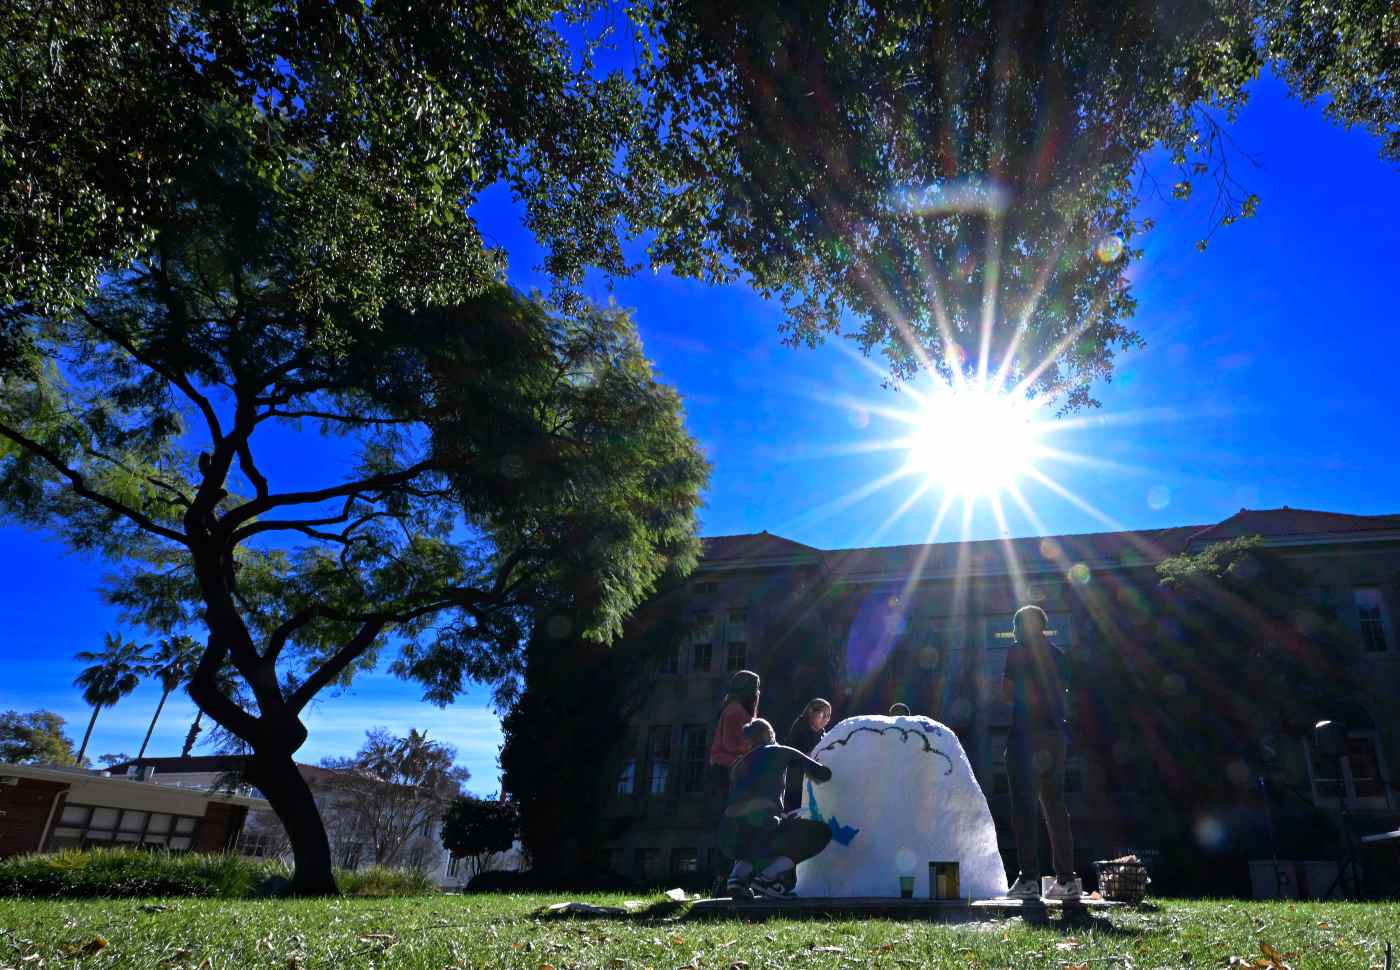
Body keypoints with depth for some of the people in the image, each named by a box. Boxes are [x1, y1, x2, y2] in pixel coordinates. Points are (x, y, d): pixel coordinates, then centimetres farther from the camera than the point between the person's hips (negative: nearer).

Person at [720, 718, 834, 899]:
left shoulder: (738, 766, 30)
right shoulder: (781, 752, 19)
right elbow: (824, 774, 18)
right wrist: (814, 776, 42)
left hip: (729, 835, 6)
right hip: (762, 827, -5)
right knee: (822, 832, 14)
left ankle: (739, 874, 10)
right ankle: (767, 877, 1)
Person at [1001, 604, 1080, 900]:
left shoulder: (1018, 651, -3)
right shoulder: (1056, 653, 16)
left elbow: (1007, 694, -5)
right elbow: (1062, 697, 17)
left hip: (1026, 733, -7)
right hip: (1054, 733, 7)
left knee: (1024, 805, -5)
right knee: (1055, 805, 12)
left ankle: (1029, 878, -8)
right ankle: (1066, 879, 12)